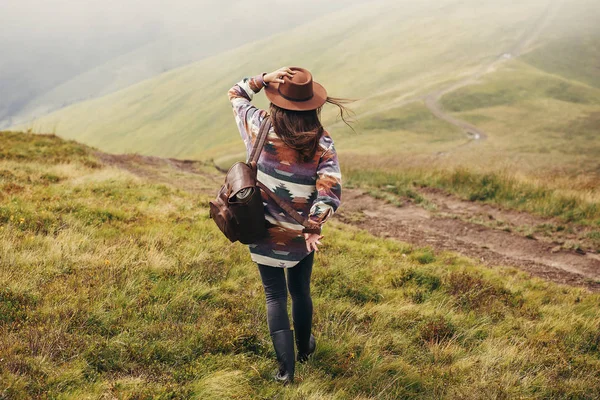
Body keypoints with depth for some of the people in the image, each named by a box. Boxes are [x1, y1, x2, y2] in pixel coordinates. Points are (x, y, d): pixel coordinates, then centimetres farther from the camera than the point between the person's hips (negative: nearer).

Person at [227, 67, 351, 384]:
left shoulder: (259, 126, -14)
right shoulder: (321, 142, -15)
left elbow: (236, 94, 3)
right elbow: (330, 188, -26)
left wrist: (264, 79, -12)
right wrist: (315, 226, -26)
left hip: (264, 230, 0)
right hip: (302, 233, 1)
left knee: (275, 296, 11)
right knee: (301, 291, 23)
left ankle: (286, 366, 6)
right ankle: (304, 348, 45)